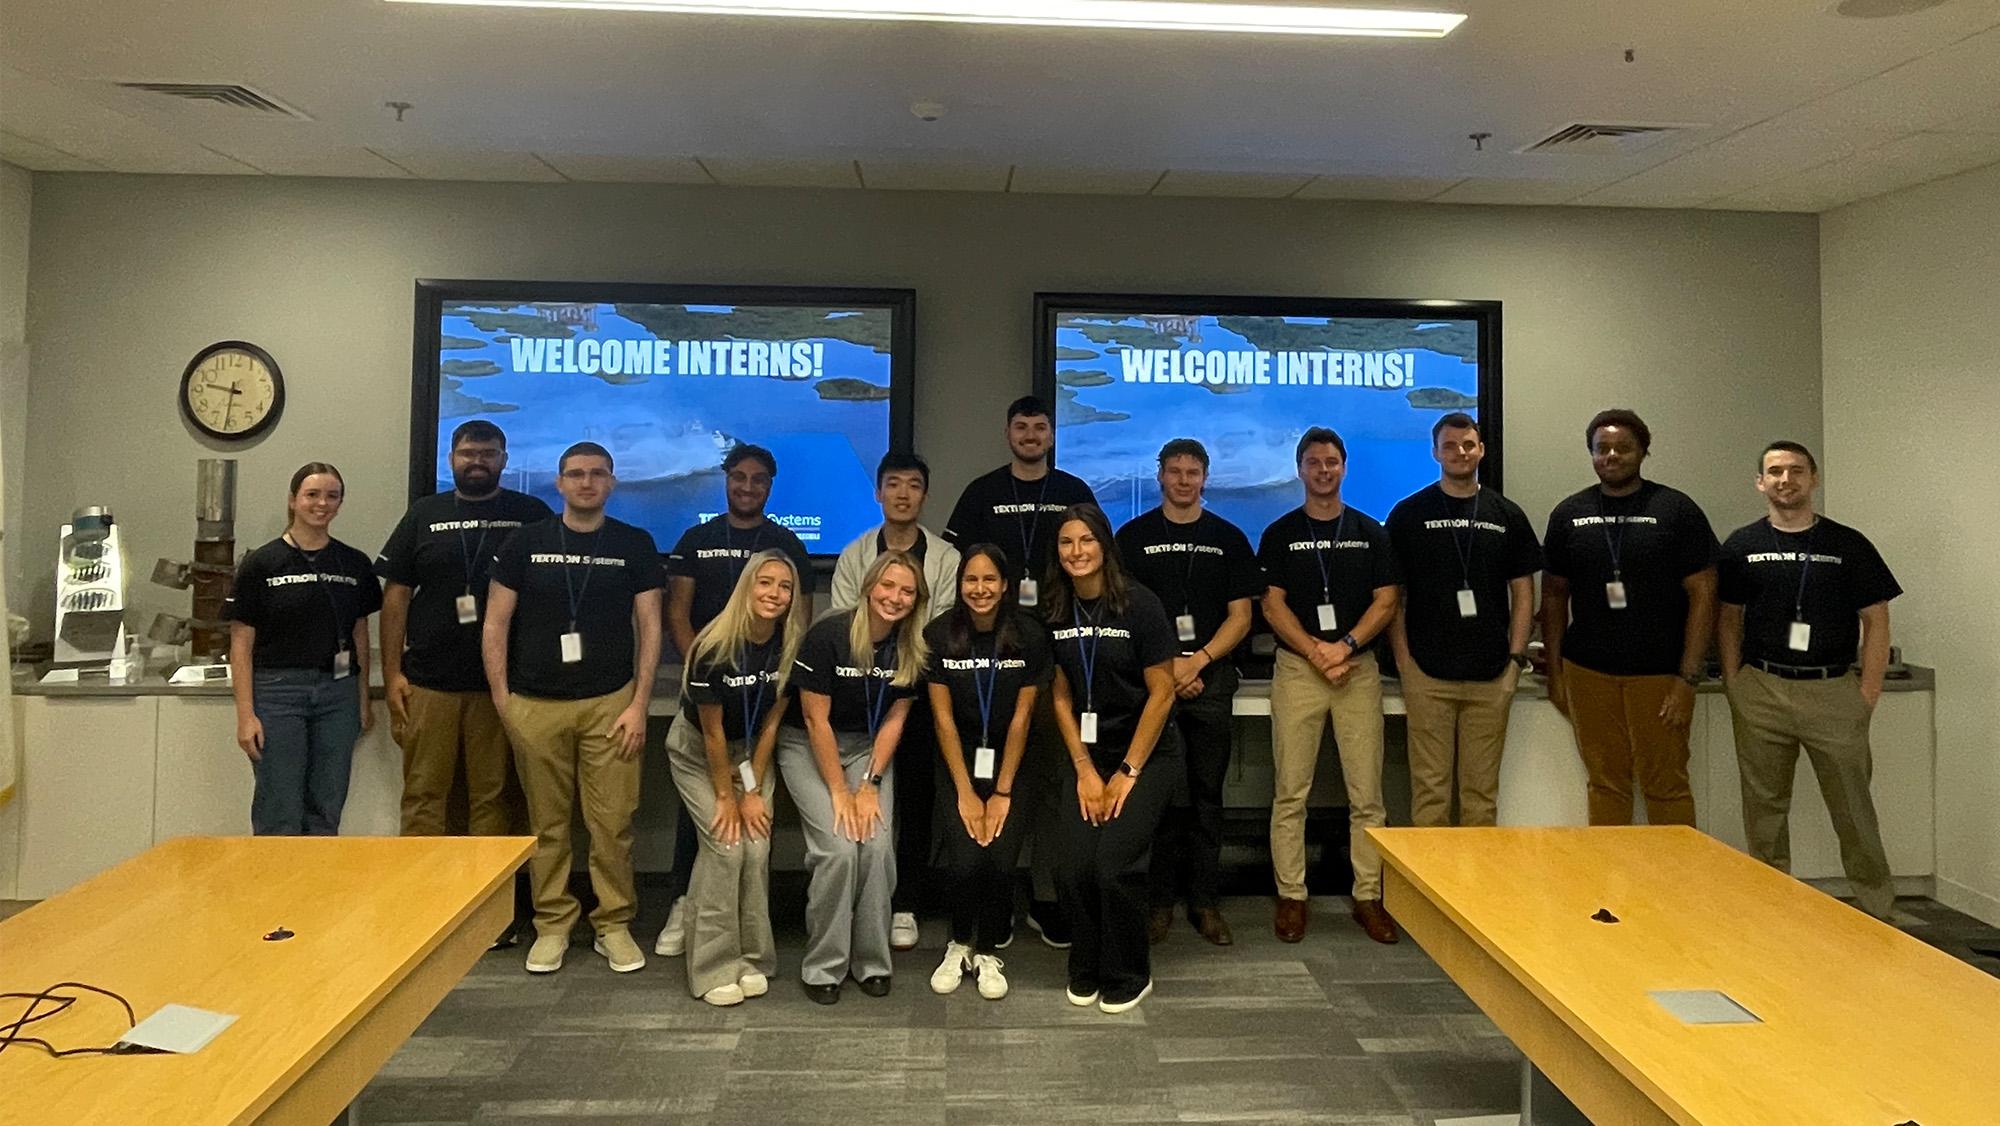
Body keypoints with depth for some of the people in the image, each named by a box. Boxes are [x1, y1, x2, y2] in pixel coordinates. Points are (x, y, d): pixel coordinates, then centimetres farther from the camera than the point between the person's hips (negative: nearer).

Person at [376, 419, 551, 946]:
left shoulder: (532, 516, 5)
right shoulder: (423, 515, 10)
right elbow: (395, 595, 9)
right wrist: (391, 674, 1)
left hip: (501, 684, -1)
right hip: (427, 682, 2)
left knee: (496, 797, 3)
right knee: (424, 794, 4)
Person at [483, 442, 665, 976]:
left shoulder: (635, 545, 4)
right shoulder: (525, 542, 5)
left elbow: (649, 627, 2)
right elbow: (496, 625, 6)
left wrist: (639, 704, -5)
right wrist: (503, 701, 0)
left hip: (609, 703, -1)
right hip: (536, 705, 1)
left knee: (612, 822, -1)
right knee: (547, 822, 6)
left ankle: (614, 924, 14)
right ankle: (552, 925, 20)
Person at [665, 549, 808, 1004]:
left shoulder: (791, 646, -16)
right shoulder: (714, 647, -28)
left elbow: (771, 722, -8)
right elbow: (712, 732, -19)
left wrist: (754, 790, -7)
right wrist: (726, 796, -12)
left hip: (752, 750, 4)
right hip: (697, 752, -3)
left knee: (757, 845, -7)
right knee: (725, 845, -13)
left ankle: (752, 958, 10)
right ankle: (714, 968, -1)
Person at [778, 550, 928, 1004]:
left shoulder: (912, 649, -7)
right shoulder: (828, 635, -21)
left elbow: (894, 720, -1)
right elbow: (815, 720, -17)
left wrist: (870, 784, -10)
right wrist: (839, 791, -15)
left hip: (869, 748, 4)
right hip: (808, 746, -3)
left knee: (878, 846, -16)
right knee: (838, 848, -19)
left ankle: (871, 962, 3)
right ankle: (823, 966, 0)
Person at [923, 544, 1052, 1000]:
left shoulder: (1030, 636, -10)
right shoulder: (938, 635, -9)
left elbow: (1021, 718, -8)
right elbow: (943, 718, -7)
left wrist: (1003, 792, -10)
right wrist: (965, 792, -11)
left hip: (1009, 758, 0)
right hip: (959, 758, 0)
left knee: (1001, 859, -16)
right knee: (963, 860, -16)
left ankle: (990, 952, 11)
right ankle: (960, 944, 13)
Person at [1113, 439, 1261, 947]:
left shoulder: (1228, 538, 11)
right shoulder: (1133, 536, 8)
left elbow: (1240, 615, 6)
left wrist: (1198, 661, -8)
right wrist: (1167, 664, -8)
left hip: (1212, 678, 2)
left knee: (1207, 792, 5)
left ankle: (1205, 900, 13)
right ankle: (1160, 900, 6)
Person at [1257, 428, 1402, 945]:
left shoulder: (1371, 533, 9)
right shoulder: (1280, 533, 6)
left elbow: (1386, 601, 4)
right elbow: (1273, 604, 0)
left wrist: (1346, 645, -12)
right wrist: (1316, 651, -13)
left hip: (1359, 668, 1)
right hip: (1296, 669, -1)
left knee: (1366, 794, 2)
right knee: (1290, 793, 0)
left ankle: (1369, 897, 13)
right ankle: (1291, 897, 9)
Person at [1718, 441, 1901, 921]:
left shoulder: (1849, 545, 2)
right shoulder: (1741, 546, 5)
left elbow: (1875, 620, 3)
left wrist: (1868, 693, -4)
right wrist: (1734, 687, 0)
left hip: (1834, 691, -1)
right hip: (1761, 692, 1)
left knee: (1853, 808, 4)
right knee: (1764, 808, 8)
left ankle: (1878, 912, 18)